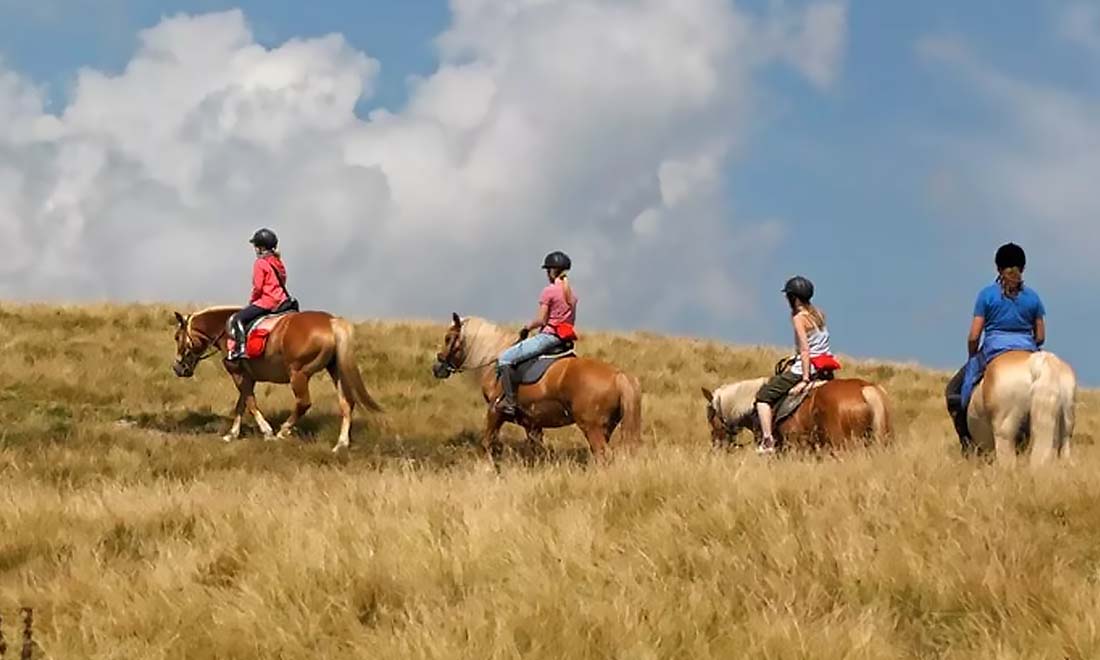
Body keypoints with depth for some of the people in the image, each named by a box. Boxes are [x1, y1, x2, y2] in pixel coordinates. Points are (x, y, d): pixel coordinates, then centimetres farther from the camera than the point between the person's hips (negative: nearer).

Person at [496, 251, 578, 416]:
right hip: (564, 339, 9)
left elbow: (540, 320, -14)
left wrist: (527, 327, 4)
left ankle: (509, 402, -17)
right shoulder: (571, 294, 12)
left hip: (547, 336, -9)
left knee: (504, 359, -8)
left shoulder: (549, 291, -11)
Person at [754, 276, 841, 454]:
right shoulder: (819, 314, 10)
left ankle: (767, 441, -10)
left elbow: (805, 349, -19)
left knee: (763, 396, 0)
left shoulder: (799, 318, -13)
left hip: (808, 366, -8)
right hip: (825, 368, 8)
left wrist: (805, 377, -19)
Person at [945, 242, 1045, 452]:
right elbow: (1040, 337, 7)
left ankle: (967, 440, -1)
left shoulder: (987, 294, -1)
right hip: (1027, 352, 2)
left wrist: (972, 359, 14)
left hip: (993, 350, -2)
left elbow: (974, 337, -3)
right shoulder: (1033, 297, 6)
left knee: (955, 391, 12)